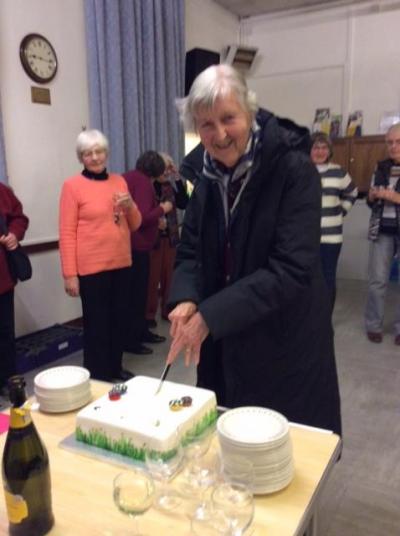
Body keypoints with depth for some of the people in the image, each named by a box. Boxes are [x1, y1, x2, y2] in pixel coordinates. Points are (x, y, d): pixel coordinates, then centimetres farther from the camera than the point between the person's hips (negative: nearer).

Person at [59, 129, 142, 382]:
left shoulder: (119, 181, 10)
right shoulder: (72, 185, -5)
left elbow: (134, 225, 14)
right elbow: (67, 233, -8)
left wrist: (130, 206, -7)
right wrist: (70, 274, -12)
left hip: (122, 264, 5)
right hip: (91, 268, -5)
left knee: (120, 319, 13)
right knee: (96, 323, 2)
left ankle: (115, 367, 31)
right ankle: (97, 376, 18)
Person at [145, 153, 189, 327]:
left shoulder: (169, 186, 9)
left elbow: (183, 204, -3)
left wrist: (178, 179, -6)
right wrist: (154, 220, -25)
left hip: (170, 237, 5)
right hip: (152, 238, -5)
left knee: (168, 275, 11)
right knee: (152, 277, 0)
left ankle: (167, 309, 24)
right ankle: (149, 313, 11)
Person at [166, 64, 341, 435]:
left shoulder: (294, 170, -17)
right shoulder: (210, 177, 2)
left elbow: (291, 269, -24)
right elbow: (191, 252, 3)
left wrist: (209, 316, -26)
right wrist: (186, 301, -17)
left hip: (285, 344, -5)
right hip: (225, 345, 5)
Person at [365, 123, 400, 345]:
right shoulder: (381, 167, 11)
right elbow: (370, 202, 17)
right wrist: (373, 195, -4)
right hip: (382, 230, 3)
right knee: (377, 280, 3)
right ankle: (373, 325, 15)